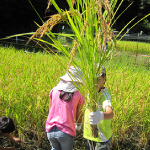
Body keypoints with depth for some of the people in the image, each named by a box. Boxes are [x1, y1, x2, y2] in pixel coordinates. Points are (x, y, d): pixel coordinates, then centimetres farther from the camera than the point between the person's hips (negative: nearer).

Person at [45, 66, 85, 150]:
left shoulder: (54, 90, 3)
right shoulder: (78, 95, -3)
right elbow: (79, 114, 9)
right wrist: (78, 126, 30)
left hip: (50, 130, 4)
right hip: (65, 132, -3)